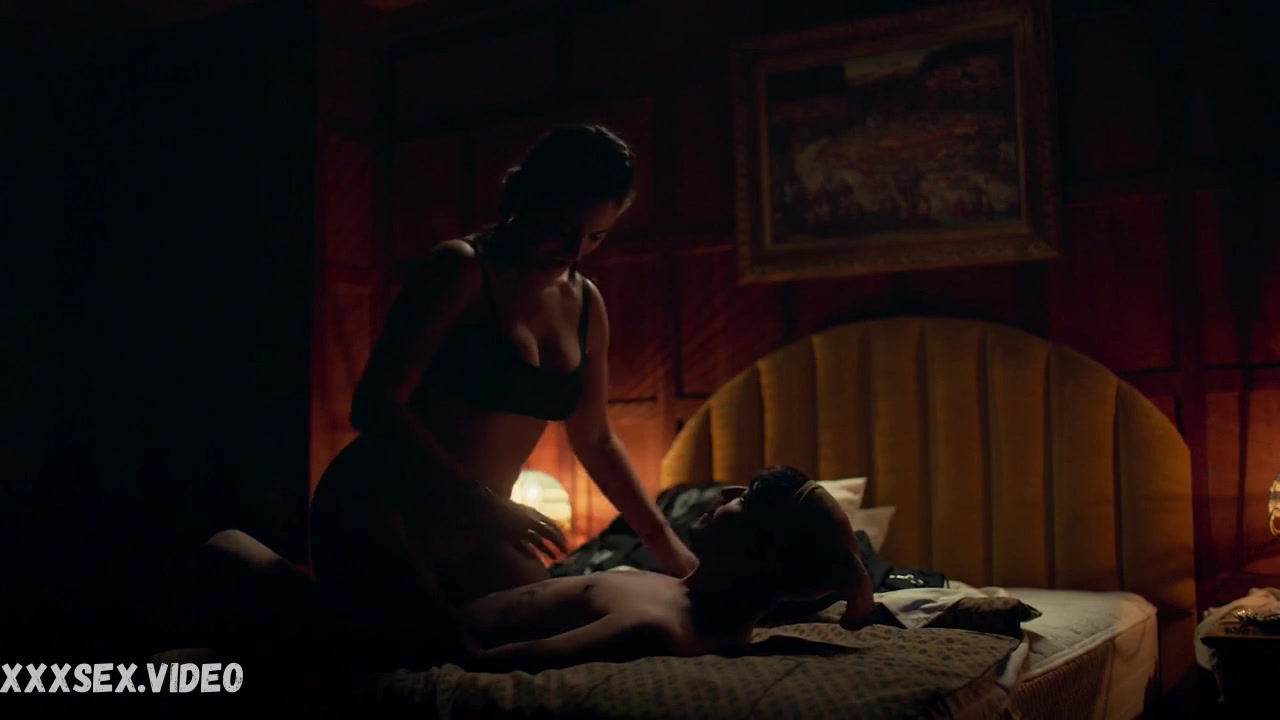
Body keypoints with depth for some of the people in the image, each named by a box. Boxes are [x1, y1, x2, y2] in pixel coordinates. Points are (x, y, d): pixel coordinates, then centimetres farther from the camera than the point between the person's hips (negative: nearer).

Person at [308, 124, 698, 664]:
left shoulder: (585, 304, 6)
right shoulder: (460, 270, -13)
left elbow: (595, 441, 16)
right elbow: (375, 404, -20)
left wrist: (663, 539, 12)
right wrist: (478, 499, -30)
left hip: (472, 528, 7)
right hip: (376, 511, -7)